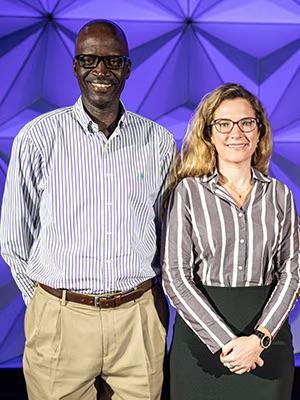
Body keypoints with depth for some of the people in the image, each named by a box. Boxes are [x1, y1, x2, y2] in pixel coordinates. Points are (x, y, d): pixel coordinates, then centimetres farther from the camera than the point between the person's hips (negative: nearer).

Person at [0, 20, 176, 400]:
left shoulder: (159, 141, 3)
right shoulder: (38, 137, -5)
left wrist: (147, 299, 11)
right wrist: (50, 303, 6)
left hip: (139, 319, 2)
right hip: (61, 320, -2)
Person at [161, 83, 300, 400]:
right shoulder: (188, 192, -4)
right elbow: (175, 276, -9)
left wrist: (259, 338, -13)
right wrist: (225, 341, -15)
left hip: (267, 334, 2)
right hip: (202, 333, -2)